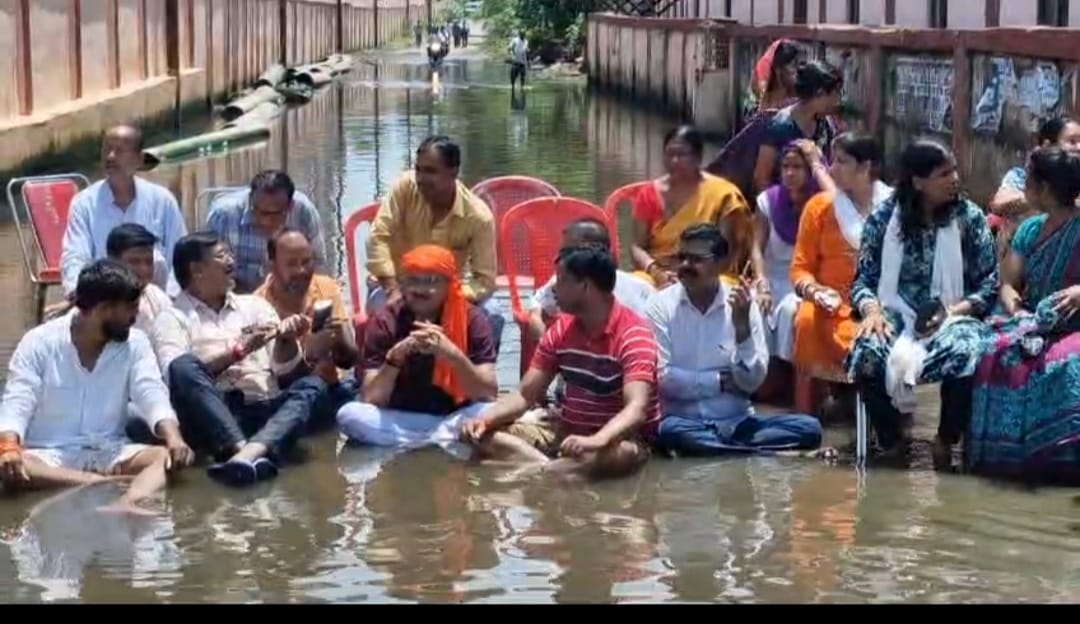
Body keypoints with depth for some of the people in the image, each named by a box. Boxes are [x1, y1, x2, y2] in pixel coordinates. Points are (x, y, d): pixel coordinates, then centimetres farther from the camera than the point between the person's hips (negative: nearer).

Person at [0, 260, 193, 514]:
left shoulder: (134, 343, 4)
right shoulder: (39, 342, -4)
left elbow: (153, 396, -8)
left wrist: (173, 438, -30)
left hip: (108, 453, 2)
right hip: (50, 455, -2)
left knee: (167, 456, -27)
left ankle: (126, 504, -56)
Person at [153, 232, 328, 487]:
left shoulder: (254, 305, 25)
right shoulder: (173, 318, 12)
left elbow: (284, 366, 14)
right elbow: (177, 372, -7)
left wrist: (287, 339, -8)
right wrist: (239, 349, -12)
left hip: (263, 412, 3)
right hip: (213, 419, -3)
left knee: (312, 384, -24)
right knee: (184, 366, -29)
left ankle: (251, 452, -53)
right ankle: (249, 454, -48)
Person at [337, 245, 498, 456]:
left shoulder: (472, 320, -8)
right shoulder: (384, 323, -7)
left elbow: (489, 394, -16)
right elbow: (372, 400, -13)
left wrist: (453, 354, -31)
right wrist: (394, 357, -29)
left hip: (456, 416, -2)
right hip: (401, 420, 2)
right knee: (349, 415, -27)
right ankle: (450, 438, -24)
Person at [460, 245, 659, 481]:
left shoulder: (634, 334, -18)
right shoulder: (560, 329, 3)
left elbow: (636, 408, -31)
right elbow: (525, 394, 4)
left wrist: (596, 441, -50)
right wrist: (485, 419, -16)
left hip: (617, 437, -6)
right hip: (565, 430, 6)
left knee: (620, 454, -42)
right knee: (483, 434, -14)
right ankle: (552, 470, -33)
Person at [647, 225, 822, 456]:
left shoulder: (742, 305, 3)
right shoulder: (662, 305, -1)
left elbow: (752, 381, -3)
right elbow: (661, 377, -10)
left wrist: (742, 326, -15)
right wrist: (721, 381, -7)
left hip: (736, 422, 2)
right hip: (684, 421, -2)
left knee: (809, 427, -19)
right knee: (669, 430, -37)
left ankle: (706, 448, -23)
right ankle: (759, 453, -24)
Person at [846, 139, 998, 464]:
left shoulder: (970, 218, 2)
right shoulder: (884, 218, 3)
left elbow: (988, 286, 1)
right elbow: (863, 279, 5)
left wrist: (953, 312, -16)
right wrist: (871, 309, -17)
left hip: (952, 317, 0)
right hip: (895, 316, 0)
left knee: (965, 356, -36)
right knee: (867, 353, -34)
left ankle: (946, 440, -8)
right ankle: (890, 439, -7)